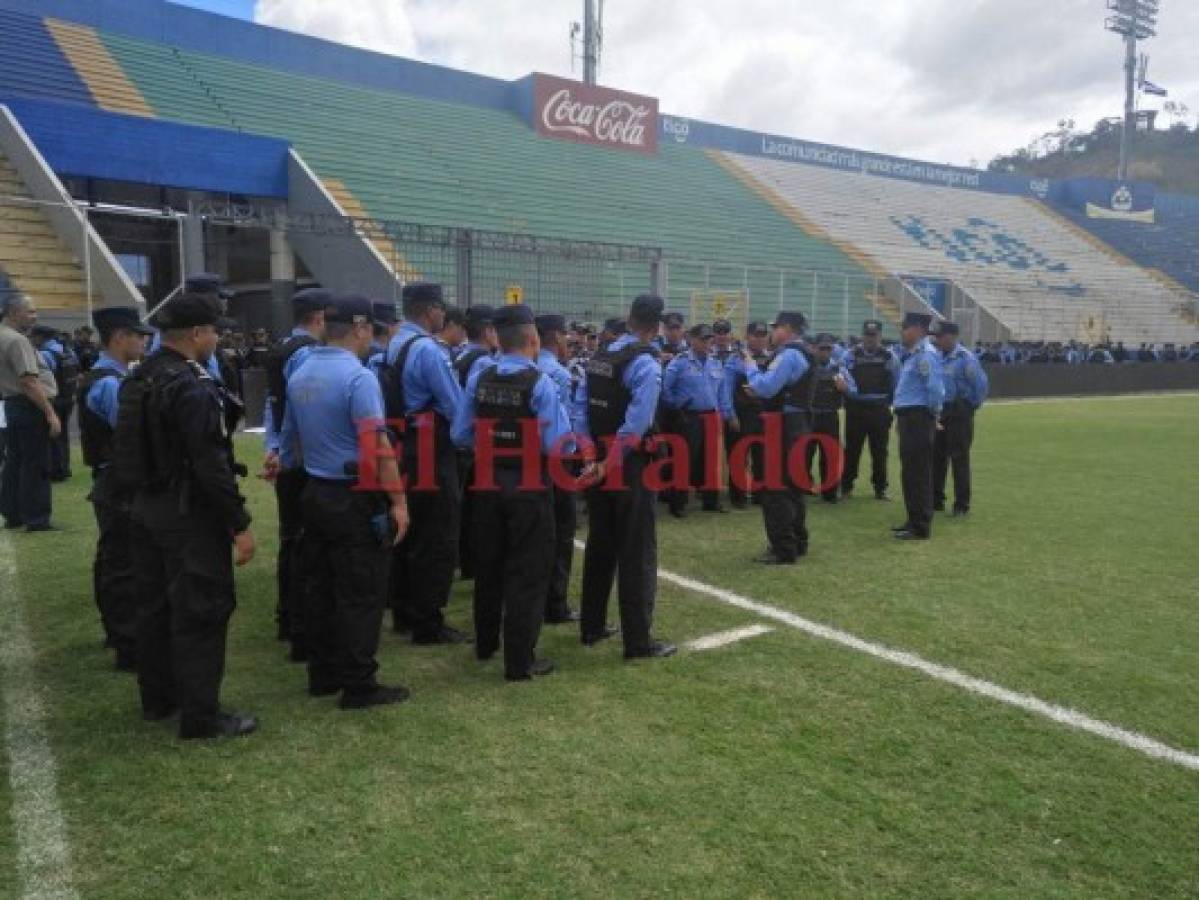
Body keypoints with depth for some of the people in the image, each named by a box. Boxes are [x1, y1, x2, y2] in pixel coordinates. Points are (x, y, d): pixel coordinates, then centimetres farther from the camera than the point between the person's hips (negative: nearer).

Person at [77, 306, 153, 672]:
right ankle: (130, 650, 3)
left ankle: (116, 631, 37)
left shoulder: (104, 378, 11)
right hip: (121, 485, -10)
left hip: (113, 482, 10)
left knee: (112, 560, 21)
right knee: (124, 566, -4)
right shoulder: (110, 384, -20)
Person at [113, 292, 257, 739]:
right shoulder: (192, 386, -21)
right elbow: (211, 464, -24)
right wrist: (240, 524, -20)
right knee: (200, 613, -1)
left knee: (154, 605, 18)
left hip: (146, 507, 9)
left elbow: (128, 446, 15)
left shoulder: (137, 380, 8)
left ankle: (158, 698, 32)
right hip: (189, 515, -9)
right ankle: (201, 716, 7)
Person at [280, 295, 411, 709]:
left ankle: (323, 674, 25)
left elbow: (290, 437, 17)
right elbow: (378, 447, -23)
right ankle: (359, 686, 7)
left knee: (322, 587, 16)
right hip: (355, 499, -8)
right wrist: (398, 500, -18)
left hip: (315, 493, 8)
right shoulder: (358, 376, -18)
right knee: (361, 594, 0)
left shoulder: (299, 375, 8)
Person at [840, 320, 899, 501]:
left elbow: (897, 384, 8)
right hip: (856, 410, -1)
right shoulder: (851, 355, 2)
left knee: (880, 452, 7)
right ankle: (846, 486, 13)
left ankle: (880, 488, 17)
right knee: (852, 449, 4)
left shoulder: (889, 357, 4)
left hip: (880, 411, 1)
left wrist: (892, 403, 2)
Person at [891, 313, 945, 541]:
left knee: (919, 474, -5)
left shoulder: (925, 354, -16)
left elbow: (935, 389, -21)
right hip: (908, 417, 10)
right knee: (910, 472, 16)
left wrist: (933, 414, -9)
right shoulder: (911, 354, 15)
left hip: (919, 418, -10)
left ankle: (921, 527, 1)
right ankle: (914, 521, 26)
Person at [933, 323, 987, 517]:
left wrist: (972, 406, -6)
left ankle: (962, 504, 6)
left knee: (959, 458, -2)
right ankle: (936, 500, 21)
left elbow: (981, 384, -14)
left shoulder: (965, 358, -13)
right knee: (936, 457, 11)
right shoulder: (938, 357, 8)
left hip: (959, 413, -7)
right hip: (939, 412, 7)